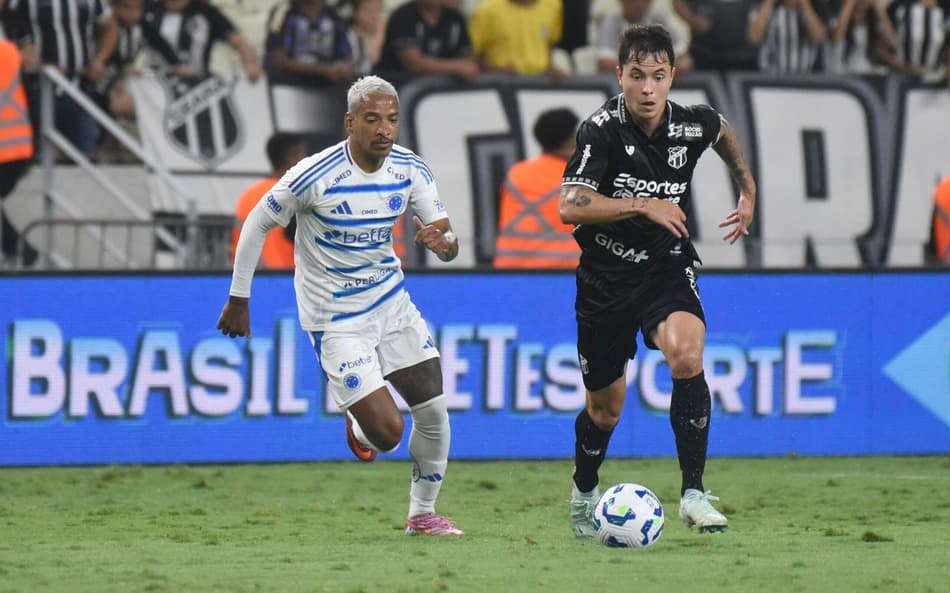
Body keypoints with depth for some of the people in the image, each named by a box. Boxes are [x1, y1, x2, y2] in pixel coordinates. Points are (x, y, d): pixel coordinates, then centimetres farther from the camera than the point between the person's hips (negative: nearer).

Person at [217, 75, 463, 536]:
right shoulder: (316, 176, -22)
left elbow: (449, 246, -3)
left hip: (391, 302, 5)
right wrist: (238, 300, -4)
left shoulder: (410, 170, -7)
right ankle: (358, 425, 25)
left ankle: (422, 514, 22)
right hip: (336, 320, -5)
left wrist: (443, 241, -29)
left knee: (434, 409, 1)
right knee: (387, 432, -13)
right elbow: (257, 225, -9)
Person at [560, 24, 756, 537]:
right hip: (605, 277, -1)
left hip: (667, 268, 1)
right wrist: (643, 206, -32)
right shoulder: (602, 129, -18)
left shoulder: (693, 126, -8)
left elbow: (723, 130, 19)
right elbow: (570, 208, -28)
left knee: (687, 356, -30)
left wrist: (747, 190, 23)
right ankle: (583, 490, 43)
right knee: (604, 411, 12)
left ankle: (694, 493, -23)